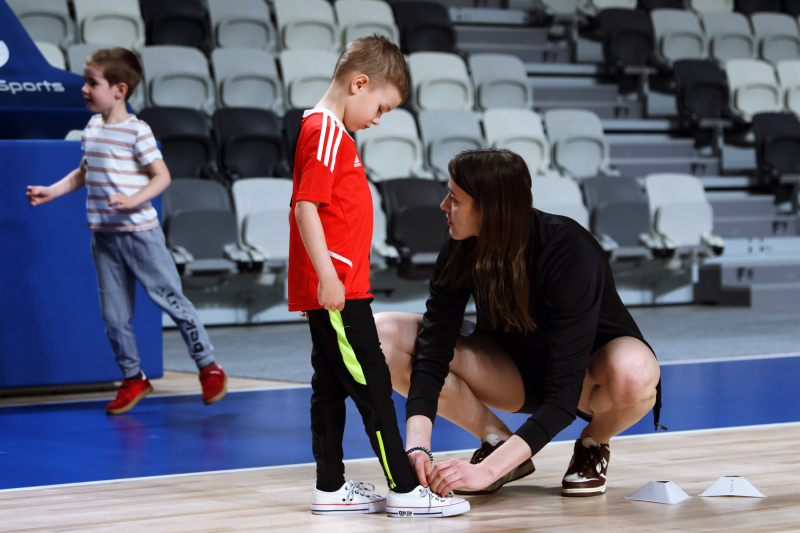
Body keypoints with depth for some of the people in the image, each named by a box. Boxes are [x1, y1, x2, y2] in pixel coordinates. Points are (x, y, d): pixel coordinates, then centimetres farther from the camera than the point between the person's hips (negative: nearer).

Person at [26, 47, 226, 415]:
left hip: (139, 233, -7)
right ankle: (132, 378, 22)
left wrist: (133, 200, -27)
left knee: (169, 298, -1)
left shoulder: (136, 131, -13)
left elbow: (162, 176, -14)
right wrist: (52, 191, 14)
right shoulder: (91, 128, 9)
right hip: (104, 236, 7)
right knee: (113, 315, 8)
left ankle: (208, 367, 12)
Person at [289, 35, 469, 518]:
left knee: (332, 386, 11)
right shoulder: (324, 133, -14)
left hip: (335, 290, 10)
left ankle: (331, 489, 16)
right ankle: (404, 489, -4)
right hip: (336, 290, -10)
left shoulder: (331, 133, 18)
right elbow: (306, 209, -20)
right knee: (372, 383, -7)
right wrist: (327, 277, -23)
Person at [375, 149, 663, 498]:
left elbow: (564, 393, -37)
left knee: (632, 373, -43)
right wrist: (417, 444, -38)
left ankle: (593, 445, -6)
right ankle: (498, 440, -3)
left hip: (585, 371, -4)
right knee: (384, 334, -18)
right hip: (517, 373, 4)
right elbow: (433, 349, -22)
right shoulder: (462, 249, -19)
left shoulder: (572, 253, -33)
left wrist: (488, 470, -45)